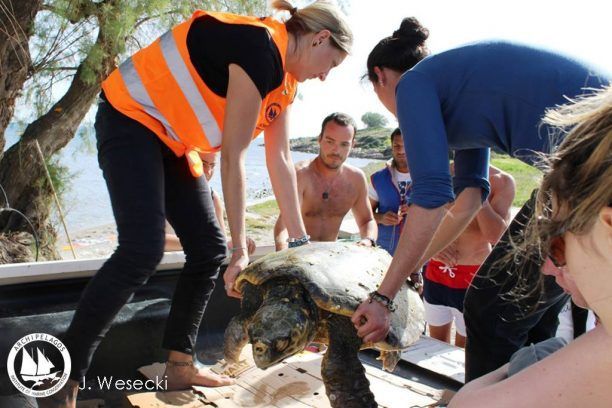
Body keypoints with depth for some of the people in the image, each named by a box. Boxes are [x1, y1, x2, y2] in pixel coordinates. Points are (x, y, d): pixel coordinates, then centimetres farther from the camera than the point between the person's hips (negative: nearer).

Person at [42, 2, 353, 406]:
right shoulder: (261, 48, -23)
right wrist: (242, 248, -19)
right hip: (131, 115, -10)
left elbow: (280, 161, 6)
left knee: (209, 249, 2)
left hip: (174, 137, 10)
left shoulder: (285, 78, 7)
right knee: (142, 251, -21)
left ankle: (180, 364, 12)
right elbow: (233, 157, -23)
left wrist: (301, 239, 6)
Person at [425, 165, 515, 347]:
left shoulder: (501, 181, -9)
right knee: (436, 344, 17)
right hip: (436, 272, 3)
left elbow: (496, 235, -20)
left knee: (464, 349, 10)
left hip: (473, 277, -3)